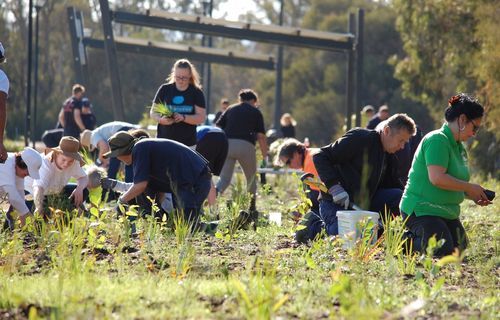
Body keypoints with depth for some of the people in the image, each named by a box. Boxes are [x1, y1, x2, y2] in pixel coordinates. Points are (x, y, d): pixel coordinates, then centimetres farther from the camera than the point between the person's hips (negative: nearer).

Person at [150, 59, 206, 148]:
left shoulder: (197, 93, 2)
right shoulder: (165, 89, 4)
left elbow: (201, 118, -4)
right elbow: (153, 112, 8)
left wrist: (183, 117, -21)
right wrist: (160, 119, -15)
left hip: (187, 143, -1)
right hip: (164, 141, 1)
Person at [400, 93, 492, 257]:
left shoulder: (459, 147, 14)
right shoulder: (437, 140, -17)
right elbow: (437, 178, -29)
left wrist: (473, 196, 2)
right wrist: (470, 188, -20)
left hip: (447, 212, 10)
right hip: (422, 209, -10)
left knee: (459, 248, 10)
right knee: (442, 252, -21)